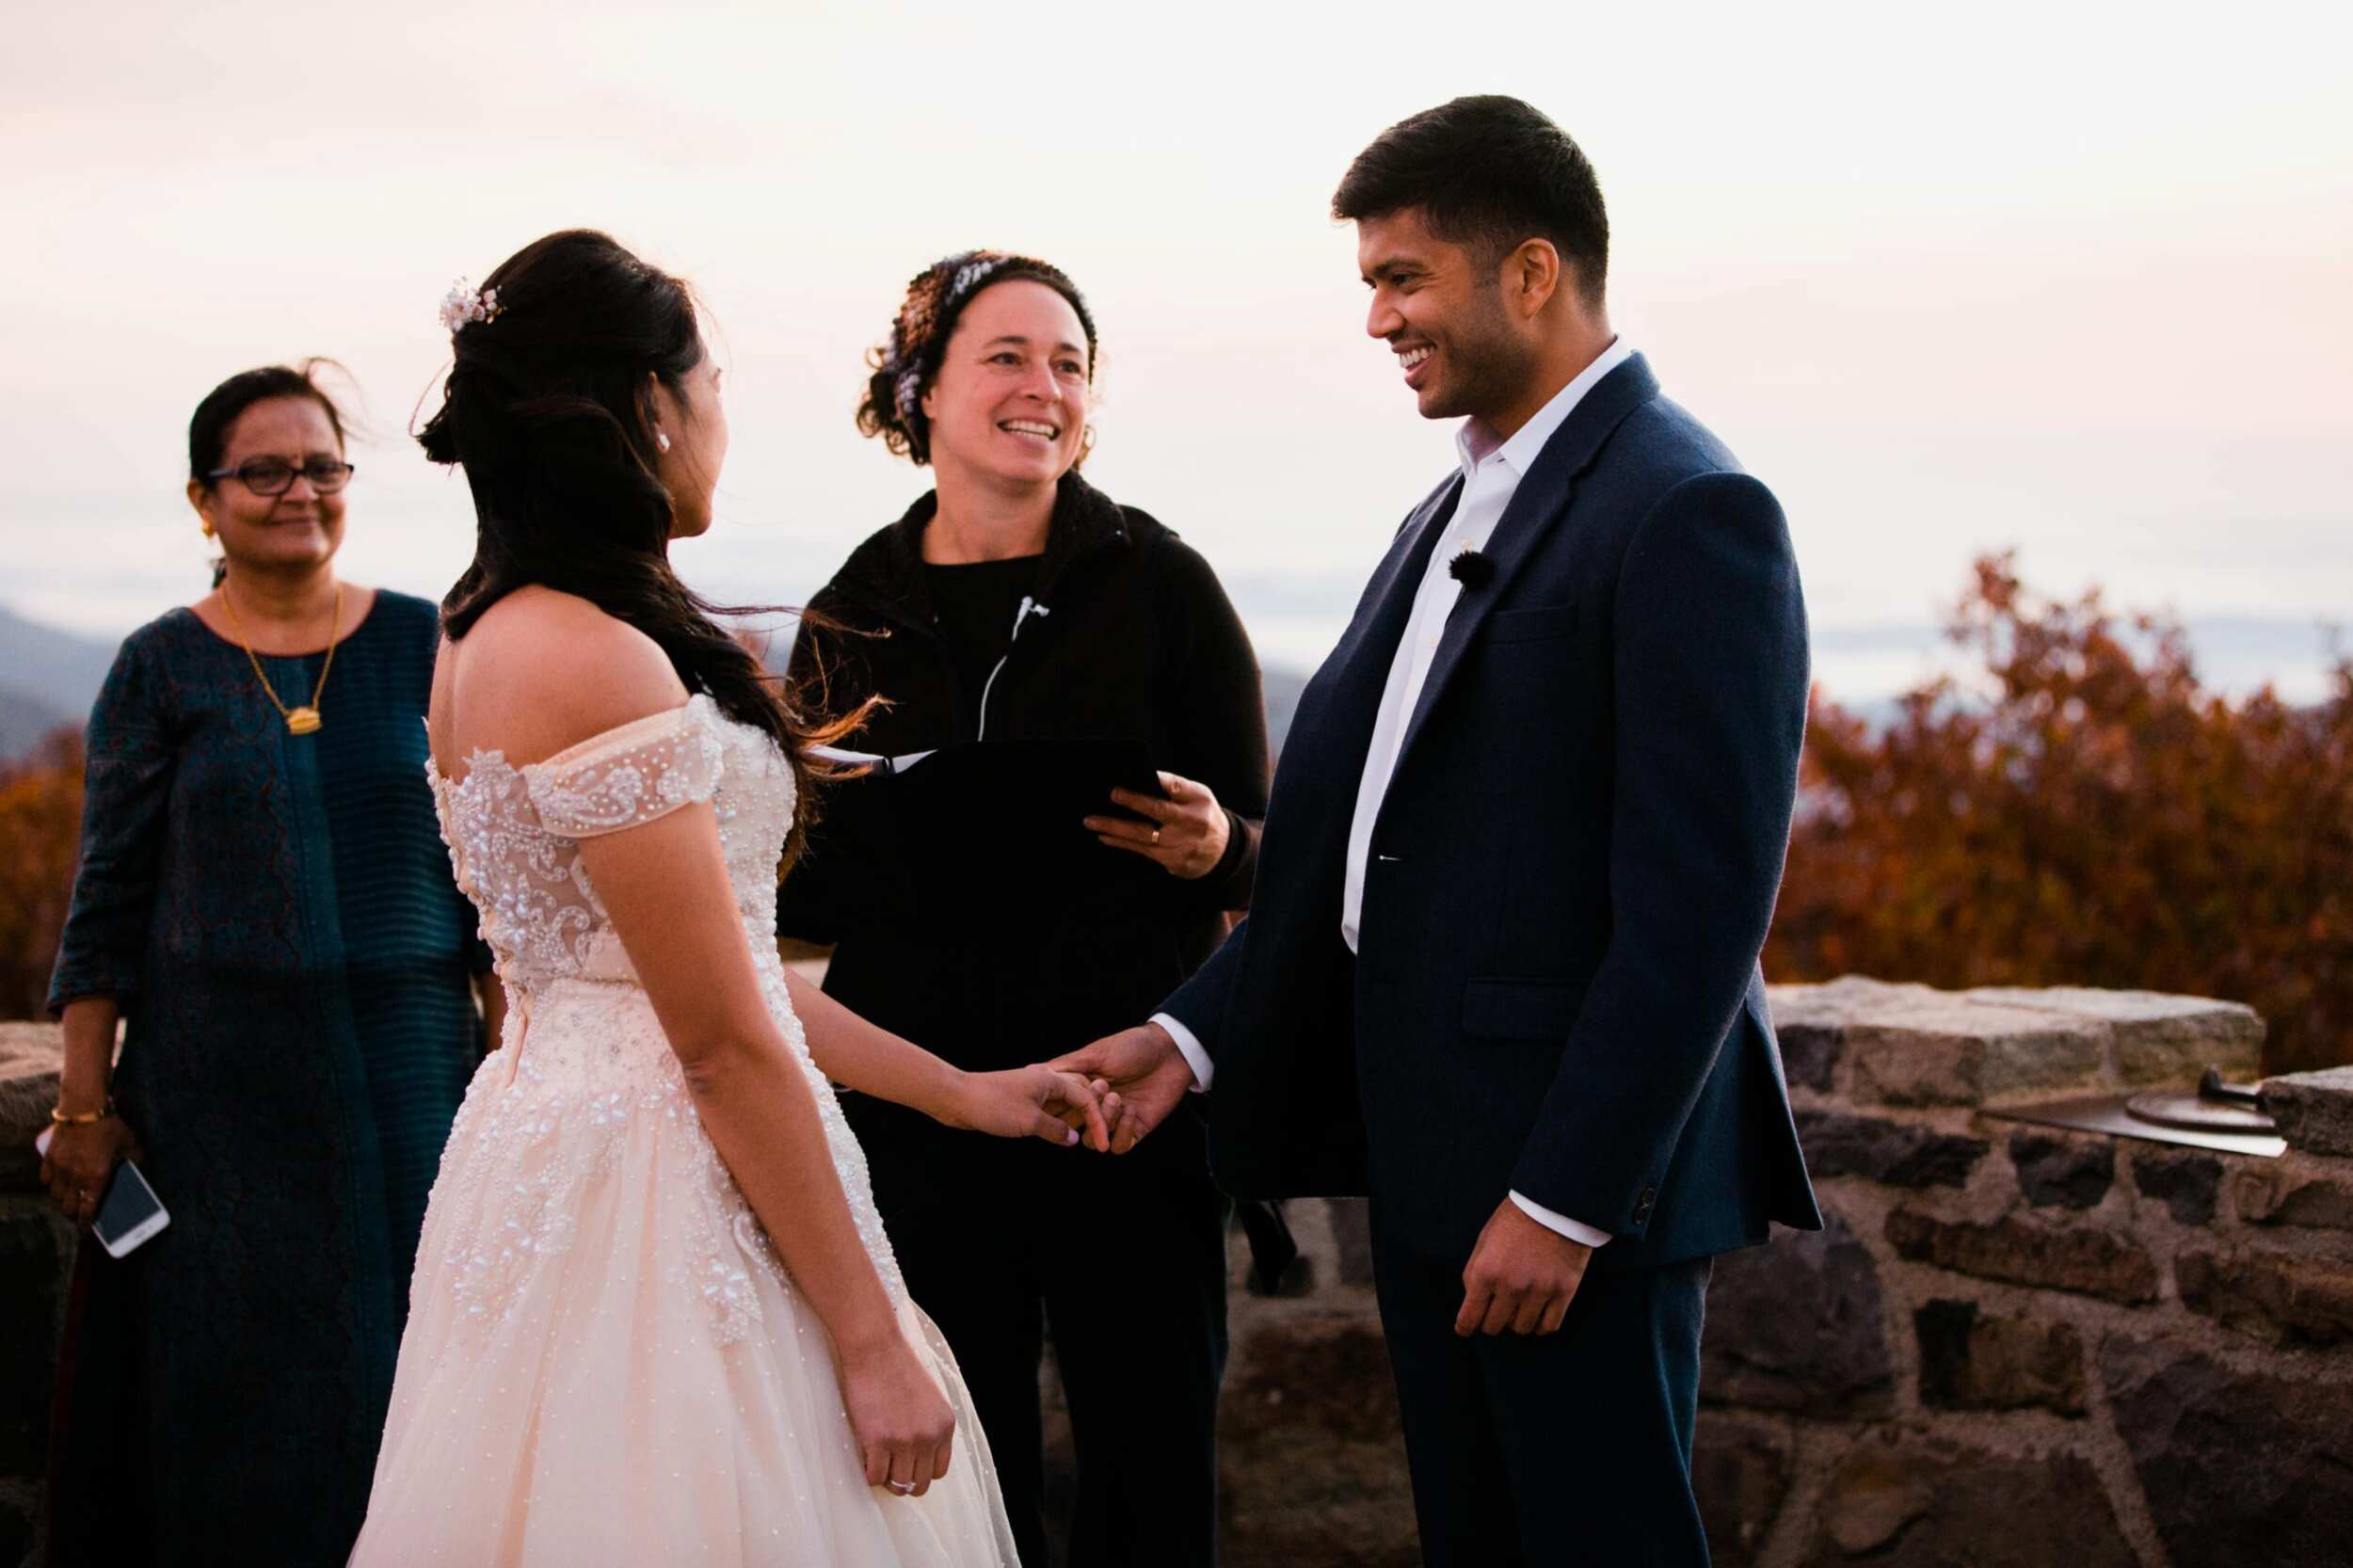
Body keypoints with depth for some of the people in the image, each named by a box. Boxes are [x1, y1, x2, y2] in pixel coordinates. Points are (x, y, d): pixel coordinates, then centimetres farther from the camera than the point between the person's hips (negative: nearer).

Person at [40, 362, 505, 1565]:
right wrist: (84, 1105, -3)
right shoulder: (161, 668, 1)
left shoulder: (424, 646, 4)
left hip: (407, 1057, 1)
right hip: (214, 1075, -1)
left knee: (402, 1354, 3)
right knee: (233, 1364, 4)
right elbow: (107, 901, 1)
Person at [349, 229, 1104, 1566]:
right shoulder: (595, 659, -19)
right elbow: (726, 1044, -18)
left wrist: (961, 1091, 18)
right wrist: (873, 1342, -14)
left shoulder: (499, 634, 11)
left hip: (572, 1141, 10)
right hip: (654, 1197, -10)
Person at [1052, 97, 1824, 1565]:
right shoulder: (1455, 515, 16)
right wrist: (1195, 1036, 6)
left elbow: (1700, 906, -19)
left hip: (1584, 1174, -9)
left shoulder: (1692, 511, -14)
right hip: (1431, 1164, 9)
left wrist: (1562, 1199, -20)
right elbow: (1349, 831, 16)